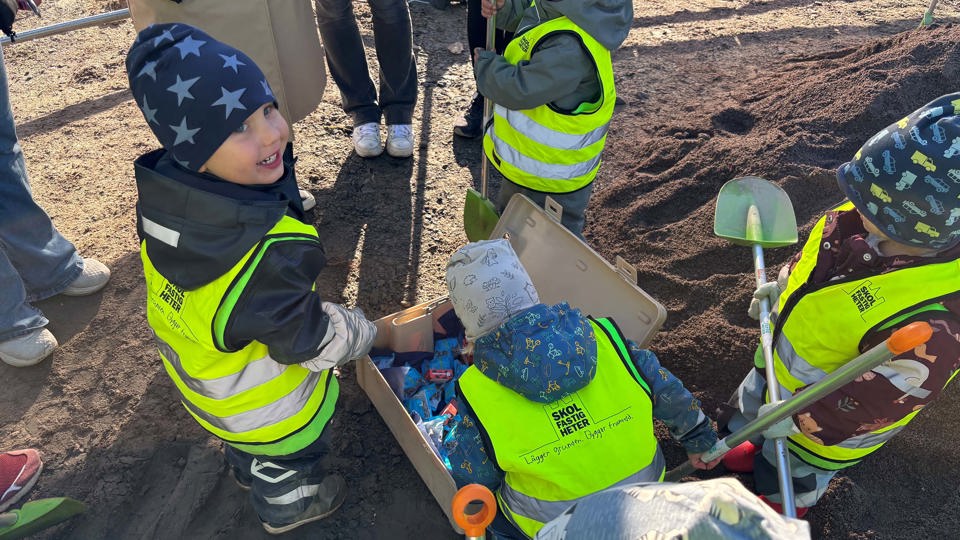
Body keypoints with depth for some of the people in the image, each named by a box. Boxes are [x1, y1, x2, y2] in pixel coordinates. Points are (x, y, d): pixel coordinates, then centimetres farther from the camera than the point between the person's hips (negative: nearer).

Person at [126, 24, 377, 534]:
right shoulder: (268, 257, -45)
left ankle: (246, 470, 70)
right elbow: (311, 342, -30)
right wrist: (369, 332, -11)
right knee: (287, 456, 28)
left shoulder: (164, 195, -22)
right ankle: (286, 506, 58)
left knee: (246, 439, 39)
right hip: (266, 406, -6)